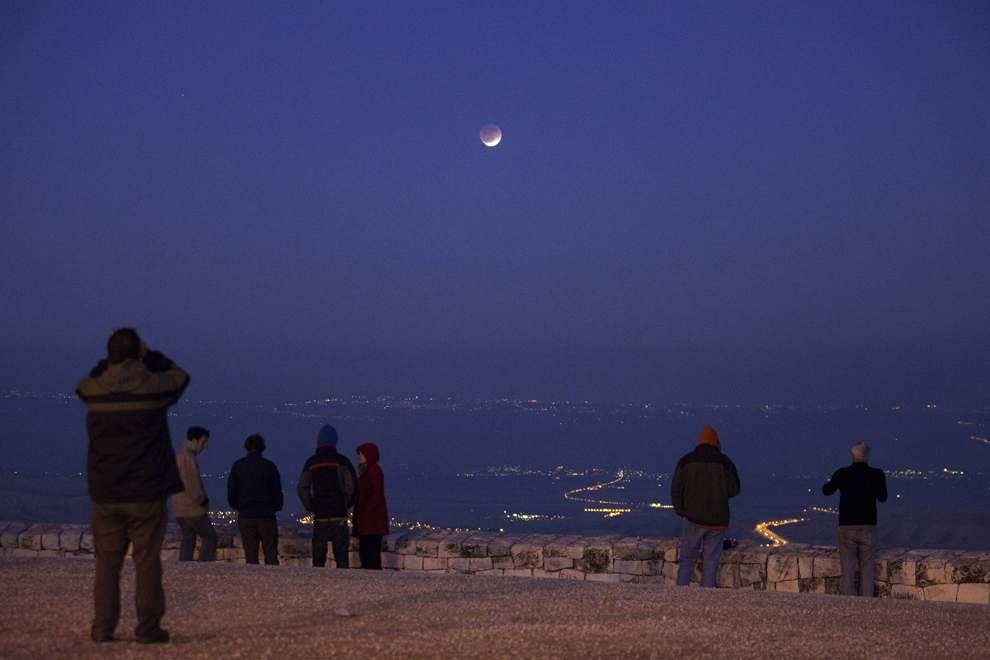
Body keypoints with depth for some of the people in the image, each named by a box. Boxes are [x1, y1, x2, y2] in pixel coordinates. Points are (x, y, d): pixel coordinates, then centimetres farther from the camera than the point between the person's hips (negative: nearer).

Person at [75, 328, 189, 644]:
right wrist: (149, 354, 13)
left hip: (105, 495, 2)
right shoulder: (153, 387, -11)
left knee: (107, 562, 9)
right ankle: (148, 628, 3)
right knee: (147, 563, 3)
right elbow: (180, 378, 12)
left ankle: (103, 628, 10)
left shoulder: (93, 390, -3)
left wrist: (112, 357, 17)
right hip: (147, 494, -2)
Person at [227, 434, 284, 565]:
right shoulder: (269, 466, -1)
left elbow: (231, 491, 2)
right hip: (266, 515, -2)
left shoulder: (238, 465, 3)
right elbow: (277, 491, -1)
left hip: (245, 516, 2)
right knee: (271, 554, 2)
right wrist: (277, 507, 16)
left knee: (250, 555, 4)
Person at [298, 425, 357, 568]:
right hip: (339, 516, -1)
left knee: (318, 557, 7)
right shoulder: (341, 461, 0)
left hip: (320, 516, 1)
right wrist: (345, 505, 5)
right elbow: (352, 485, -7)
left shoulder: (311, 462, 5)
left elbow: (302, 490, -2)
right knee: (341, 556, 0)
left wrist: (312, 508, 7)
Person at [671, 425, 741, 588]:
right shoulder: (724, 462, -3)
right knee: (711, 561, 8)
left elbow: (676, 489, -1)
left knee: (687, 560, 9)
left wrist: (681, 511, 9)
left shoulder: (687, 460, -1)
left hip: (693, 519, 0)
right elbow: (734, 490, -1)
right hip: (717, 520, 0)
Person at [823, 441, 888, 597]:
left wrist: (830, 483, 33)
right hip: (868, 527, 1)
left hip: (847, 527, -1)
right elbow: (882, 498, 12)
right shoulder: (877, 475, -5)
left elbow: (827, 490, 14)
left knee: (847, 570, 3)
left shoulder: (842, 474, -5)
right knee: (867, 570, 8)